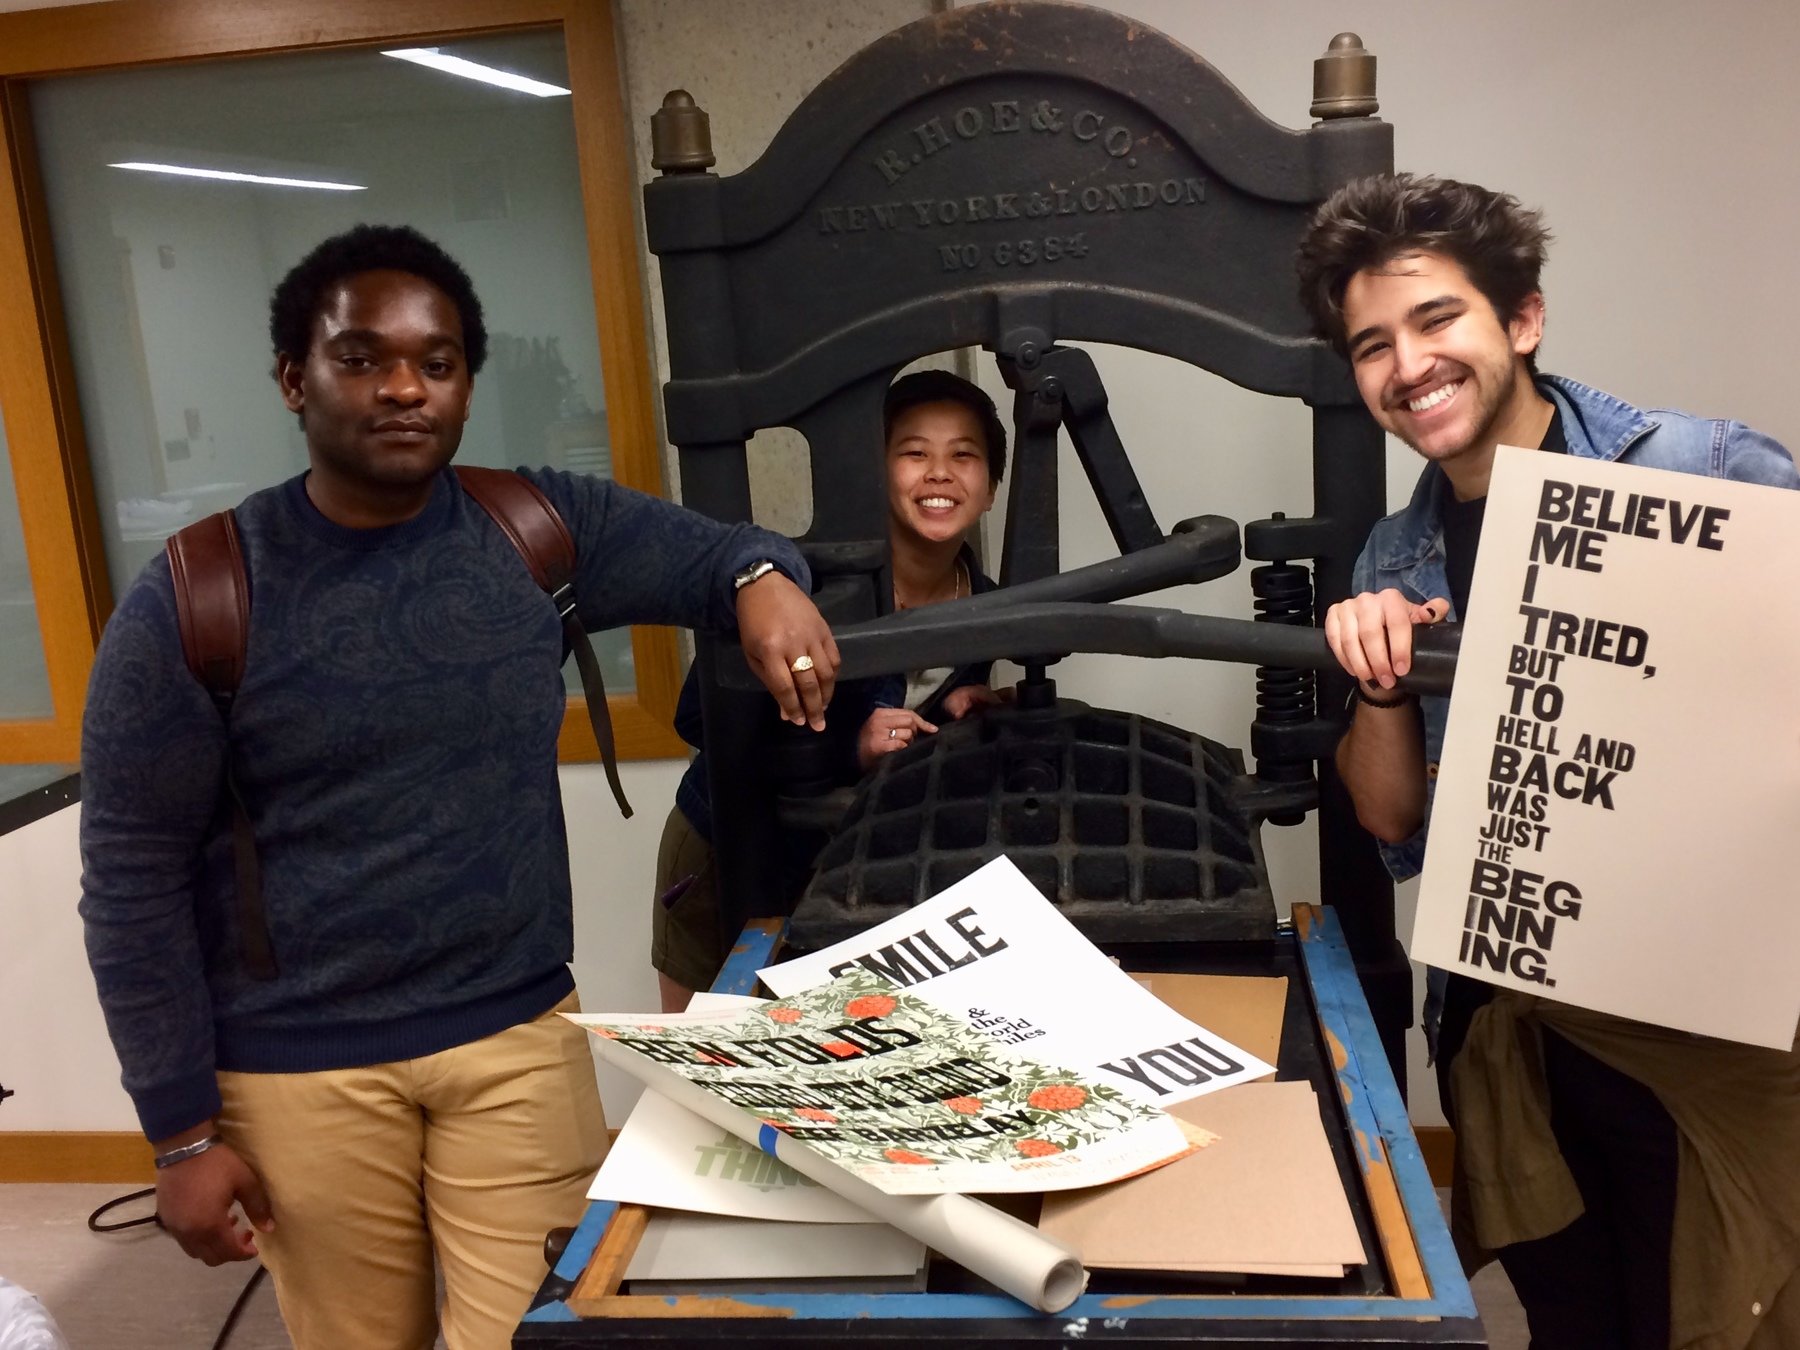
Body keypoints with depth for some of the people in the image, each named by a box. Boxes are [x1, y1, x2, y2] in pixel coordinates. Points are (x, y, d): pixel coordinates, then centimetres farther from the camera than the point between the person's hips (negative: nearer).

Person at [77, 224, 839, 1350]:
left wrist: (764, 580, -24)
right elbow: (134, 884, -7)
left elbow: (716, 548, 2)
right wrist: (185, 1131, -6)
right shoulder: (193, 601, -10)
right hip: (299, 1068, -1)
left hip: (518, 1034, 2)